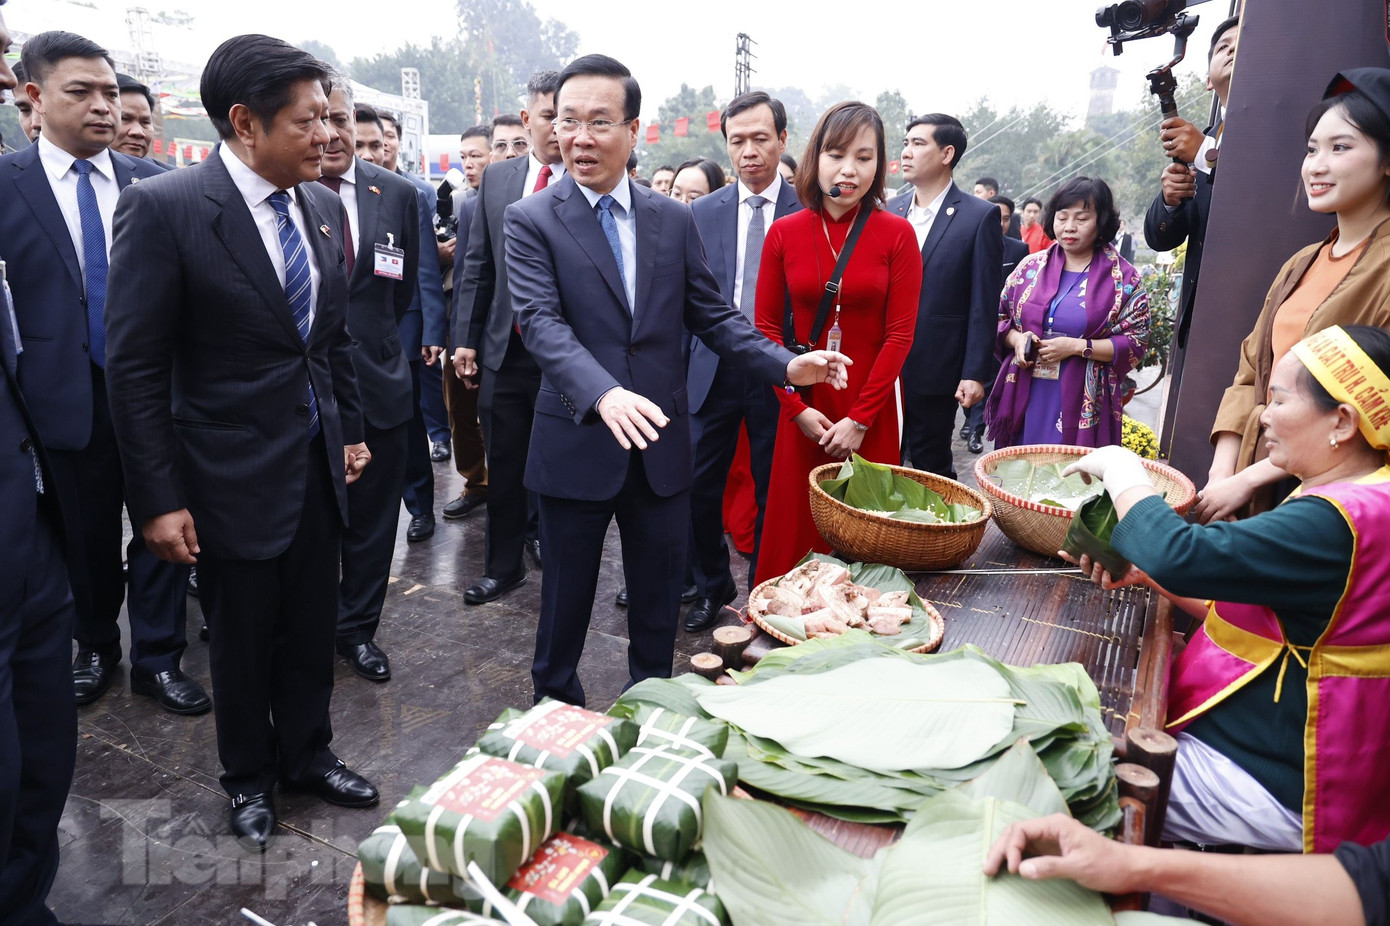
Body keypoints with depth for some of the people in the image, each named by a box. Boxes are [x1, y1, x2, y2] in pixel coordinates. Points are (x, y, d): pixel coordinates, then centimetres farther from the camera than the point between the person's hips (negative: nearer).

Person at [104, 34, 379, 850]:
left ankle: (307, 754, 40)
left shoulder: (324, 206, 2)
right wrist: (159, 498, -14)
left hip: (320, 462, 5)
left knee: (314, 628, 17)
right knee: (243, 640, 14)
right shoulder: (163, 208, -15)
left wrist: (352, 429, 13)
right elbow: (136, 367, -14)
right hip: (235, 470, -4)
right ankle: (250, 777, 38)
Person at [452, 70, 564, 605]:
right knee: (504, 466, 13)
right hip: (503, 349, 4)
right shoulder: (496, 180, 8)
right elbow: (476, 265, 11)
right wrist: (466, 337, 6)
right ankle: (503, 568, 28)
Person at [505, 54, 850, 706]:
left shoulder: (674, 220, 6)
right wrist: (603, 393, -36)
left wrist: (786, 364, -7)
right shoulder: (530, 221, -4)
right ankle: (555, 705, 35)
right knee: (566, 597, 13)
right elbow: (542, 322, -18)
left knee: (659, 598, 15)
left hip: (660, 443, 3)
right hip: (577, 441, -2)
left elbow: (710, 315, 8)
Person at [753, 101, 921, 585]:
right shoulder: (784, 232, 1)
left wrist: (860, 419, -11)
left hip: (870, 415, -1)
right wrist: (797, 407, -7)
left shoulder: (897, 235, -3)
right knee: (794, 529, 7)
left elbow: (900, 335, -5)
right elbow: (766, 328, 2)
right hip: (803, 408, 1)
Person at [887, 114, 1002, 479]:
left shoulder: (980, 216, -6)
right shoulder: (889, 210, 8)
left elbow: (984, 304, -8)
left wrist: (975, 374, -11)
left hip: (934, 372, -4)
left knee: (932, 468, 8)